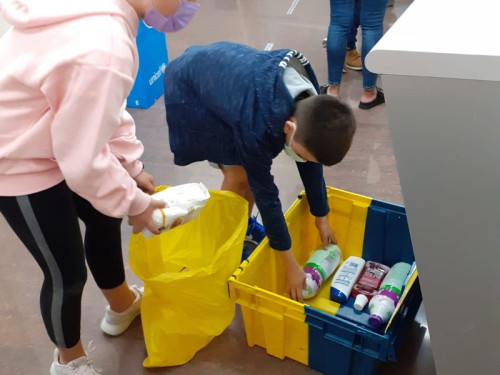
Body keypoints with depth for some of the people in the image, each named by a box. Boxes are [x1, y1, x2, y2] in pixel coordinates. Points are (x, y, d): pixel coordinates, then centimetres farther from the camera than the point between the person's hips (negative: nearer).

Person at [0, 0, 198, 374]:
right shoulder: (103, 51, -38)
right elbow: (83, 162, -29)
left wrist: (133, 166, 5)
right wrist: (133, 202, -12)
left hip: (50, 139, 9)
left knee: (104, 217, 24)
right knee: (67, 273, 7)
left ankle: (122, 305, 51)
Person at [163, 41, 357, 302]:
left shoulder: (310, 105, -20)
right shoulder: (256, 124, -41)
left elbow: (312, 163, -4)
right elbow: (264, 192, -30)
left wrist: (321, 218, 6)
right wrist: (290, 266, -20)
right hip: (189, 88, -7)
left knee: (252, 168, 4)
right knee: (238, 175, -10)